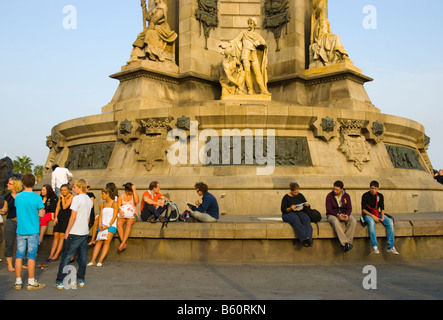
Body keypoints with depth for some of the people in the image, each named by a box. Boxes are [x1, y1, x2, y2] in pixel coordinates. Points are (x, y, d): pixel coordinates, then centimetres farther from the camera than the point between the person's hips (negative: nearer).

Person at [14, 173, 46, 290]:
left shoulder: (17, 196, 1)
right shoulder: (37, 197, -11)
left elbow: (18, 209, 15)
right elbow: (41, 214, -8)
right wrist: (42, 207, 10)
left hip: (20, 231, 3)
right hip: (33, 231, -3)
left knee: (19, 255, 8)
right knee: (31, 256, 1)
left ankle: (18, 282, 13)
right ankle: (31, 282, 6)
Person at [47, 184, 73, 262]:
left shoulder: (71, 197, -6)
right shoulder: (60, 197, 15)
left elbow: (64, 207, -13)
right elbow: (58, 207, 14)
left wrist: (63, 198, -8)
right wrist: (55, 217, 5)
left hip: (67, 217, -6)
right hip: (60, 216, 6)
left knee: (62, 236, -8)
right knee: (56, 235, 1)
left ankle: (56, 255, -5)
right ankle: (51, 254, 2)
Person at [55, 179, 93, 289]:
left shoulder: (77, 198, -12)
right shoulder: (89, 200, 11)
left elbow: (73, 216, -15)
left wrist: (67, 231, -10)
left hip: (74, 233, -7)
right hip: (85, 232, 7)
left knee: (66, 257, 0)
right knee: (82, 257, 11)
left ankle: (60, 282, 1)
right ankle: (80, 280, 16)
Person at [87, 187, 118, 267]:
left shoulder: (114, 204, 0)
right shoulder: (102, 204, 17)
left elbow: (114, 217, -5)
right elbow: (101, 216, 13)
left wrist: (108, 225, -15)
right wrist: (100, 225, -3)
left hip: (111, 225, -4)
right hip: (103, 225, 5)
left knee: (107, 241, -17)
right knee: (99, 241, -9)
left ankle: (100, 260, -20)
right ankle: (93, 260, -12)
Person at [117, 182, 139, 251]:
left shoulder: (134, 195, 7)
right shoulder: (121, 197, 10)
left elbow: (136, 201, -15)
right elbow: (118, 207, 0)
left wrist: (134, 190, -13)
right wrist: (120, 210, -24)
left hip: (132, 215, -1)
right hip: (123, 215, 1)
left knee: (129, 223, -36)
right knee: (118, 223, -32)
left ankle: (122, 243, -39)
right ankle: (124, 245, -32)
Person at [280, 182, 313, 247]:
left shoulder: (300, 195, 8)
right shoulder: (286, 197, -4)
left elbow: (308, 206, 15)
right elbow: (283, 210, -7)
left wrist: (307, 205, -11)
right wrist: (290, 208, -26)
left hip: (299, 212, 3)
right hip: (288, 214, -3)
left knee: (306, 218, -31)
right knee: (295, 219, -39)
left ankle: (309, 238, -45)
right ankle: (304, 238, -43)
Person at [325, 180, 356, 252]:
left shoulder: (346, 196, 1)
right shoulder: (329, 196, -8)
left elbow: (349, 208, 1)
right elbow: (328, 210, -11)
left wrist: (347, 215, -22)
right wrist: (337, 215, -27)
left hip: (344, 214, 3)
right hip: (332, 214, -3)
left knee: (353, 221, -28)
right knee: (335, 222, -39)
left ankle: (344, 244, -29)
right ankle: (346, 242, -39)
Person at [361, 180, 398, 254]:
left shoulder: (380, 196, 5)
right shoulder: (365, 196, -7)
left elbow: (382, 208, 9)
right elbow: (363, 209, -8)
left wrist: (382, 216, -12)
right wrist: (372, 216, -19)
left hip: (378, 214, 4)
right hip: (368, 214, -4)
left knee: (390, 222, -23)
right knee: (371, 222, -39)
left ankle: (390, 247, -21)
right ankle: (374, 246, -38)